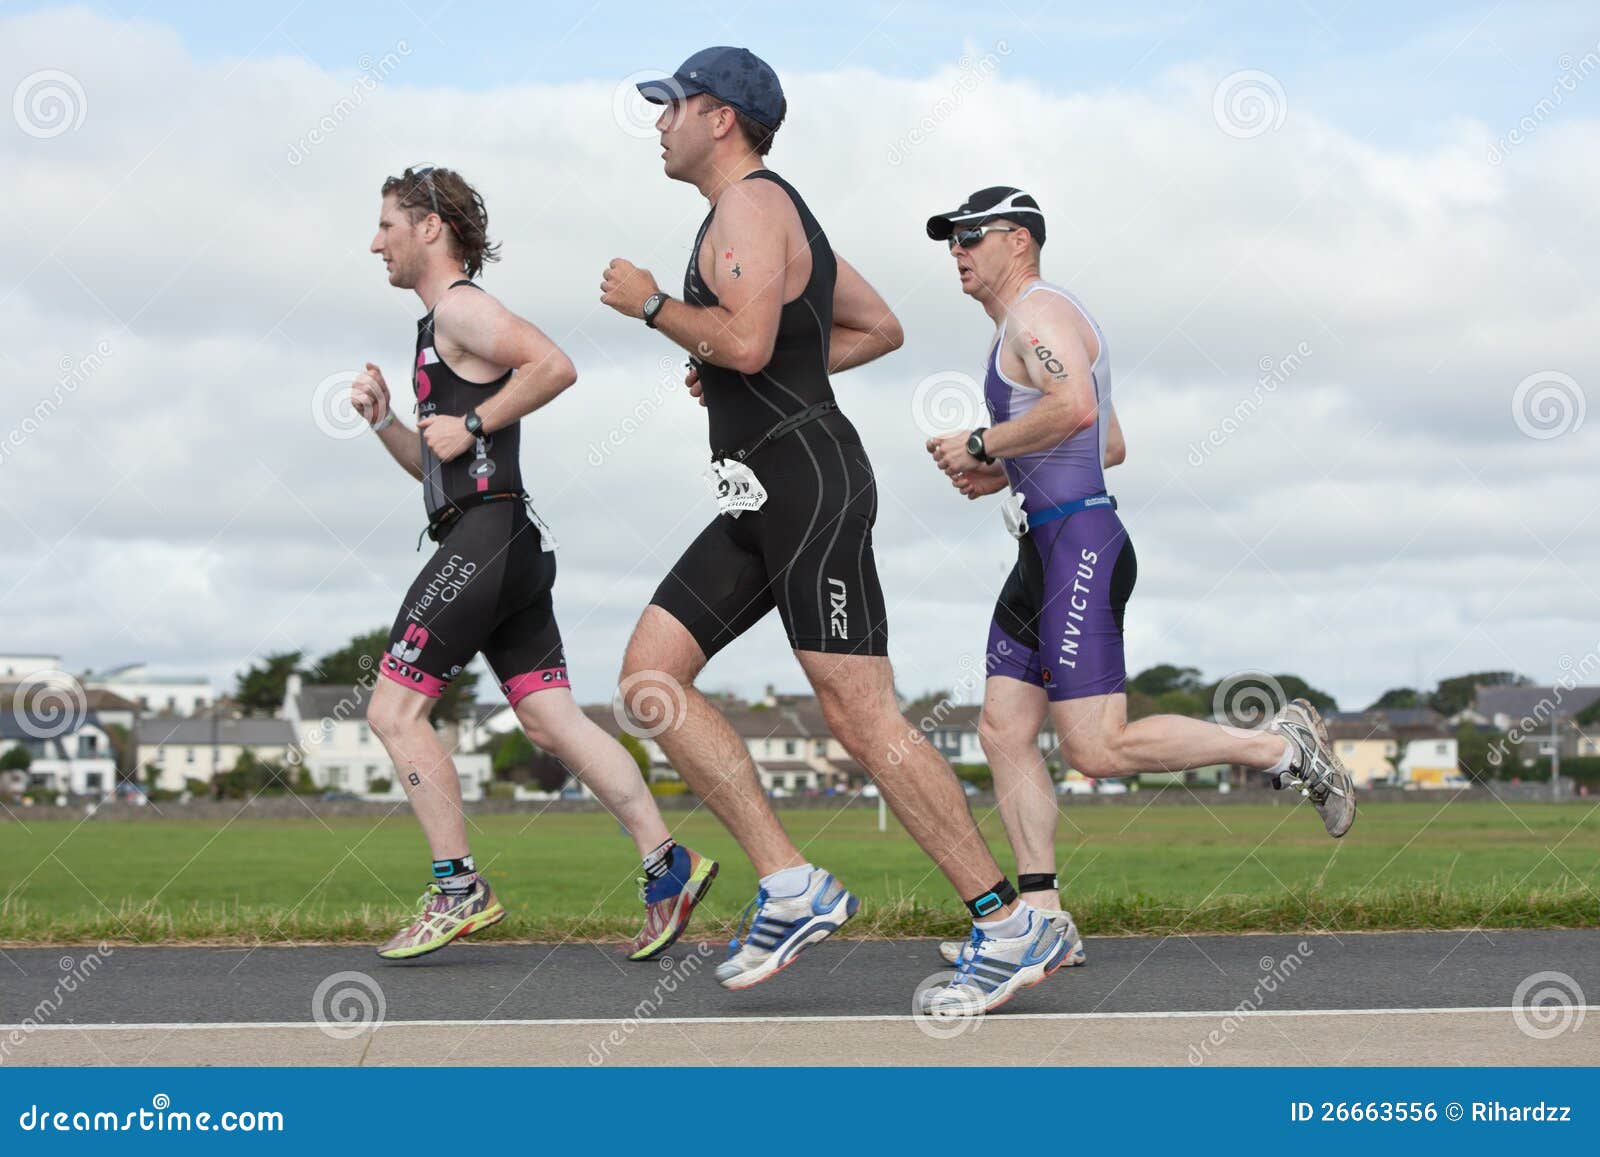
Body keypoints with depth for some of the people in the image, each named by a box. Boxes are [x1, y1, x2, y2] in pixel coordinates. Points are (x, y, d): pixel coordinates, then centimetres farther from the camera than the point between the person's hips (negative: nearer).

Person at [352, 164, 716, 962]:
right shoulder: (440, 328, 25)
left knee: (393, 710, -6)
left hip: (486, 533, -10)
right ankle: (666, 864, -6)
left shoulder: (460, 307, -5)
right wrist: (383, 420, 15)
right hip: (504, 545, 10)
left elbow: (554, 365, -22)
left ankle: (458, 890, -5)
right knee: (552, 721, 2)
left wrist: (469, 425, -15)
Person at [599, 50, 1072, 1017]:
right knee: (651, 676, 2)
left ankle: (1012, 926, -8)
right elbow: (880, 328, 28)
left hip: (807, 482, -11)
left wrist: (648, 302, -8)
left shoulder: (751, 205, -9)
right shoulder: (775, 214, 23)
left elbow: (746, 341, -24)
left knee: (861, 715, -12)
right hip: (764, 496, 11)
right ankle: (792, 888, -2)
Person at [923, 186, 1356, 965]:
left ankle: (1281, 747, -3)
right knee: (1003, 731, 2)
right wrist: (1004, 475, 22)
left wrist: (980, 446, -15)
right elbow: (1112, 446, 30)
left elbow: (1076, 408, -27)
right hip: (1043, 556, 11)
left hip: (1079, 546, -11)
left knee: (1097, 751, -14)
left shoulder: (1039, 311, -8)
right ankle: (1042, 916, -1)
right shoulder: (1021, 329, 24)